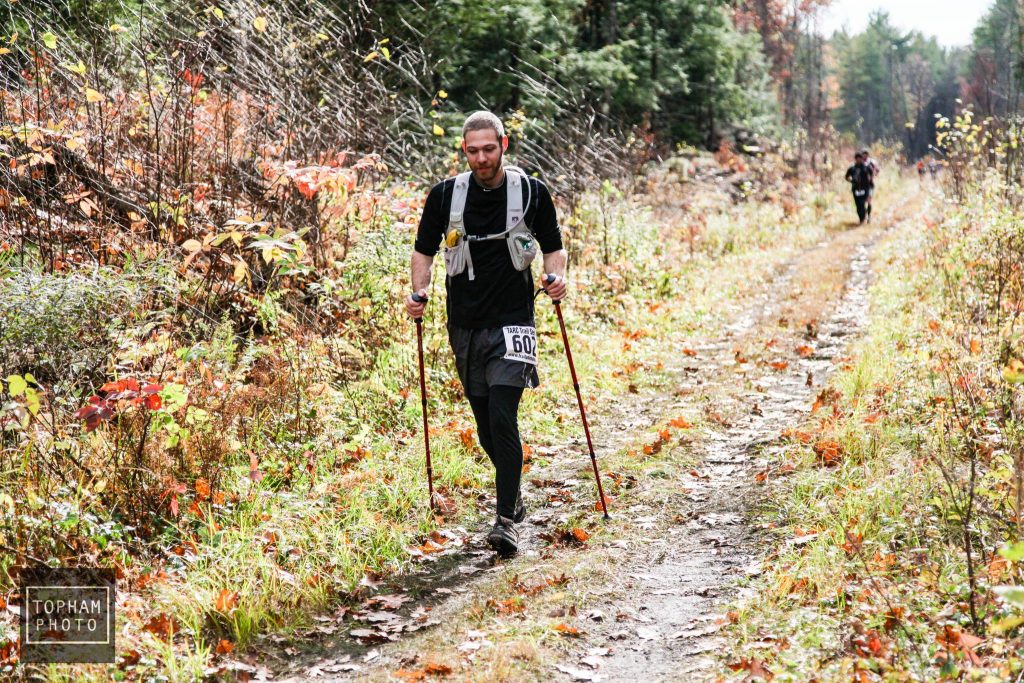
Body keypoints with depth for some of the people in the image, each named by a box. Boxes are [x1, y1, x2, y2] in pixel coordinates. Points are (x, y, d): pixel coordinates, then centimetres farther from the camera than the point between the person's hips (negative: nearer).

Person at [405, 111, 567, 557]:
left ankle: (506, 521, -14)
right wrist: (418, 291, -5)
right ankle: (514, 499, 33)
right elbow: (424, 251, 12)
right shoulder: (446, 195, 2)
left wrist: (557, 277, -10)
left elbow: (553, 247, 10)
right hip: (465, 327, 3)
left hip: (512, 323, -3)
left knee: (502, 418, -16)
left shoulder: (531, 192, -1)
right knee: (486, 427, 11)